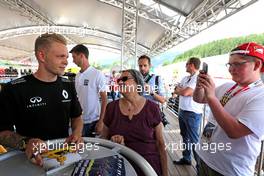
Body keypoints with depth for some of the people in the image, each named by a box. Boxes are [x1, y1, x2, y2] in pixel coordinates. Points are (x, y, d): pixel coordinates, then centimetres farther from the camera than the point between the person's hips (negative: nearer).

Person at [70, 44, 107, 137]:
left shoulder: (97, 74, -13)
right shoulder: (77, 76, 5)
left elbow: (104, 99, -11)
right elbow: (76, 97, 13)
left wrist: (101, 121, -13)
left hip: (92, 121, -5)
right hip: (78, 120, 5)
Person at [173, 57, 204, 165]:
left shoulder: (199, 78, -17)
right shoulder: (185, 78, 11)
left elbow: (185, 92, -24)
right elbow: (177, 90, 7)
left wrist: (179, 90, -4)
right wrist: (185, 91, -11)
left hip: (193, 114, -8)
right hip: (182, 111, 9)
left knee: (194, 140, 4)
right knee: (185, 136, 20)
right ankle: (186, 158, 38)